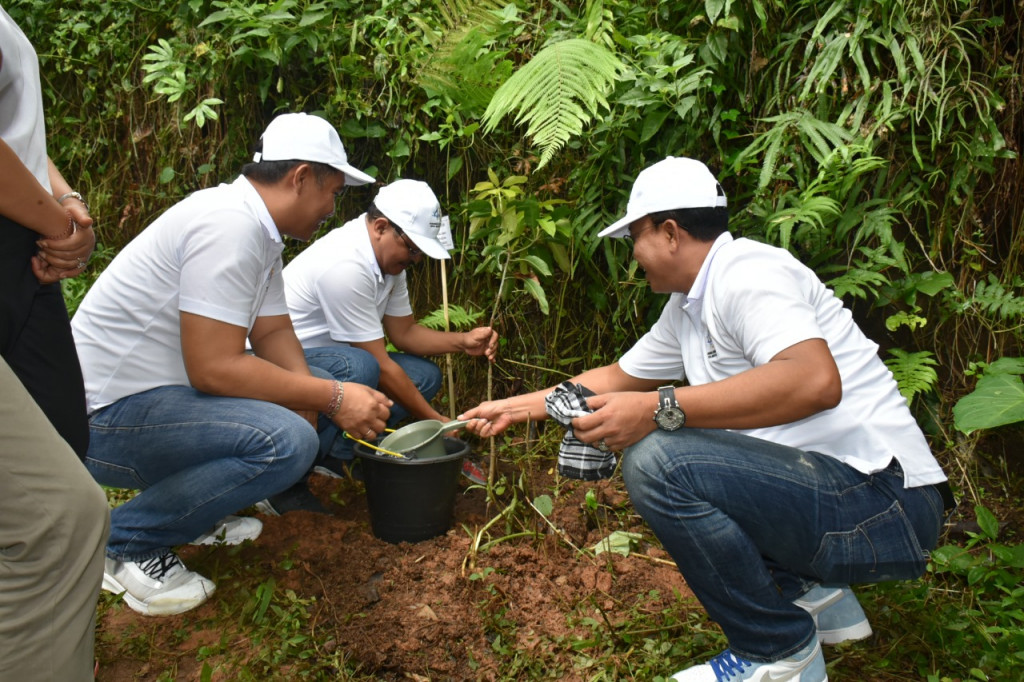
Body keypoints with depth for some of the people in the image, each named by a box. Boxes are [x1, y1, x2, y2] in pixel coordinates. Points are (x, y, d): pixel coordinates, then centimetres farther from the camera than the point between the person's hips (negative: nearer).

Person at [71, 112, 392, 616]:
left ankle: (194, 513, 15)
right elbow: (213, 368, -27)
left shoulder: (260, 231, 9)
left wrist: (311, 399, -12)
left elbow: (273, 334, 7)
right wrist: (332, 398, -21)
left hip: (156, 392, 10)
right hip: (106, 419, -10)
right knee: (287, 440, -27)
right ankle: (126, 542, -9)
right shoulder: (230, 225, -23)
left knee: (300, 414, 9)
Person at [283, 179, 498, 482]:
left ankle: (333, 455, -5)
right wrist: (436, 421, -17)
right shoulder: (346, 265, -28)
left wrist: (463, 341, -9)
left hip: (331, 357, 9)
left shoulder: (389, 256, 1)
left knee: (424, 375, -3)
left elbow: (403, 332, 8)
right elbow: (380, 364, -24)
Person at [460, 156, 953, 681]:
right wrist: (519, 407, 28)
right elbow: (619, 377, 26)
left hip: (884, 504, -10)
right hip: (818, 483, 10)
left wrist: (660, 409, -33)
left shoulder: (745, 273, -16)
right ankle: (810, 593, 17)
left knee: (656, 459, -24)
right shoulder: (687, 308, 13)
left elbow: (816, 381, -33)